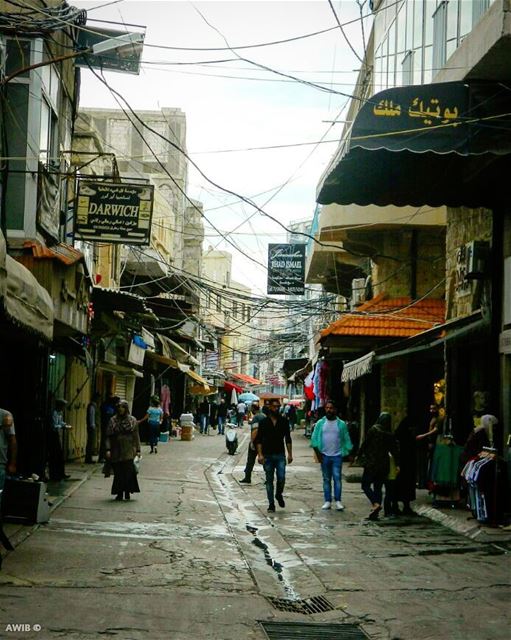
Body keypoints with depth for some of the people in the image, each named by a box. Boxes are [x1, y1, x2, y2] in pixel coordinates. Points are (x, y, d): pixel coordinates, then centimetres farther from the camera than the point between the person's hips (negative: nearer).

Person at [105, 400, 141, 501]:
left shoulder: (132, 421, 6)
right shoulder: (113, 420, 7)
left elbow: (136, 436, 7)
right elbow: (108, 436, 5)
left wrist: (137, 450, 3)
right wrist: (108, 449, -4)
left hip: (128, 451, -1)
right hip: (116, 450, 1)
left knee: (128, 471, -10)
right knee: (118, 473, 2)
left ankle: (127, 492, 2)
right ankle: (119, 493, 9)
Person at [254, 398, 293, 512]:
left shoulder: (284, 421, 4)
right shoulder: (263, 422, 1)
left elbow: (288, 439, 8)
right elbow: (259, 440, 0)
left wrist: (290, 454, 3)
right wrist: (260, 454, -9)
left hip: (280, 455, 0)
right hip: (267, 455, 0)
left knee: (281, 478, -9)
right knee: (269, 480, 4)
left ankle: (279, 495, 20)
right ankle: (271, 503, 13)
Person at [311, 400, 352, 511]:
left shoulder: (341, 424, 3)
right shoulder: (320, 423, 5)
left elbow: (346, 440, 5)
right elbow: (314, 439, 4)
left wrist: (347, 453, -1)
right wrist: (318, 453, -2)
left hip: (337, 456, -2)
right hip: (324, 456, 2)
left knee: (337, 478, -8)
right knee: (326, 479, 7)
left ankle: (338, 501, -6)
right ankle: (327, 501, 11)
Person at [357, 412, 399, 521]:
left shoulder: (373, 430, -8)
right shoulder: (390, 435, 4)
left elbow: (365, 444, -7)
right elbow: (394, 450, 5)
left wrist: (359, 456, 4)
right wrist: (397, 465, 8)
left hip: (371, 463, -5)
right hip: (384, 465, 5)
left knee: (365, 485, 4)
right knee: (378, 487, 11)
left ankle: (376, 504, -17)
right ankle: (375, 513, 6)